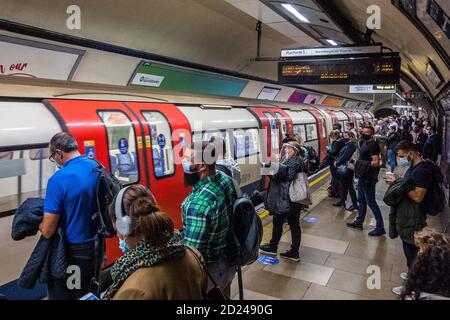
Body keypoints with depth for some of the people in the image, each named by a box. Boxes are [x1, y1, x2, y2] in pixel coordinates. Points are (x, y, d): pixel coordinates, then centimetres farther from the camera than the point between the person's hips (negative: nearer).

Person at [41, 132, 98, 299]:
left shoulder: (59, 179, -24)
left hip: (71, 253, -6)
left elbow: (47, 231, -21)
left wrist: (38, 222, -1)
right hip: (95, 246, 6)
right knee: (88, 294, 25)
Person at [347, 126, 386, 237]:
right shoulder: (364, 143, 11)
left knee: (371, 202, -3)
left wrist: (364, 165, -26)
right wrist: (357, 162, 10)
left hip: (369, 178, -10)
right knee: (361, 200, 18)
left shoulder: (373, 145, -17)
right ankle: (359, 222, 31)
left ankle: (380, 227, 6)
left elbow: (376, 162, -23)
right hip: (362, 177, 10)